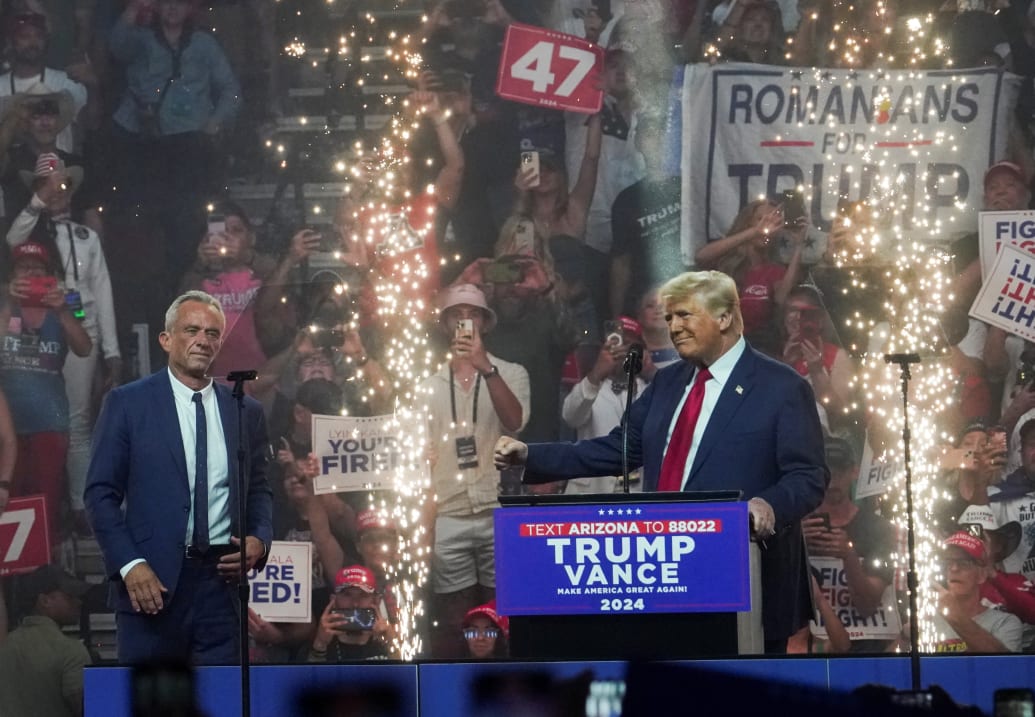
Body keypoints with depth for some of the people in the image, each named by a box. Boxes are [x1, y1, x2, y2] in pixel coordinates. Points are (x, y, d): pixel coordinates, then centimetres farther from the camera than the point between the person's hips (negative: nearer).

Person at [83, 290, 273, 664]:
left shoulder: (245, 411, 13)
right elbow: (101, 493, 0)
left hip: (222, 577, 3)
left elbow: (259, 490, 20)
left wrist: (260, 539, -2)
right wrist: (130, 564, -11)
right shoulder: (127, 403, 3)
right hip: (151, 580, -3)